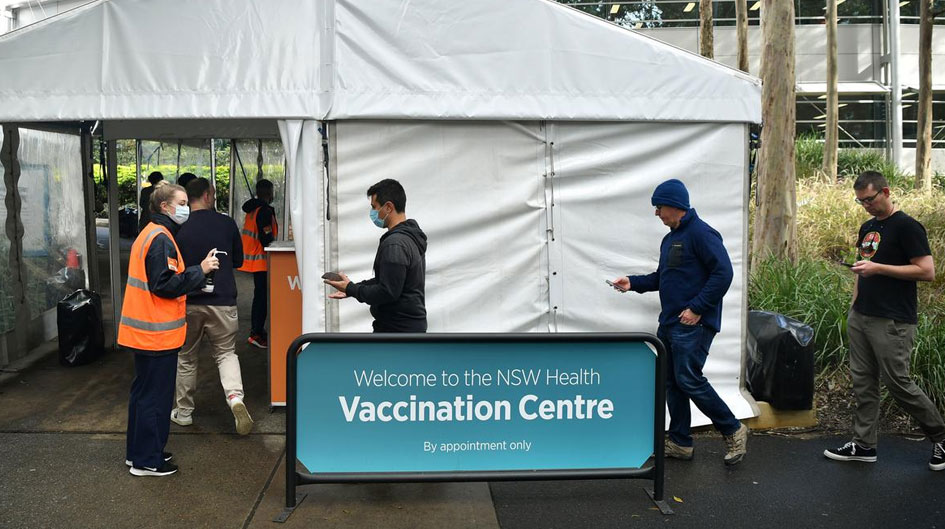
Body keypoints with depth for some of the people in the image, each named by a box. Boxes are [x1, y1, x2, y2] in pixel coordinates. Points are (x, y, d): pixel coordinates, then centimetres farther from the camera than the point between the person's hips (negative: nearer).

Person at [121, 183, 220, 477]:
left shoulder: (150, 234, 15)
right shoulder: (161, 239, -18)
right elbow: (165, 285, -24)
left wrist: (192, 282, 14)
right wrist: (200, 270, -18)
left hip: (144, 329, 11)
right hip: (157, 332, -11)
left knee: (144, 392, 18)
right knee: (155, 396, -1)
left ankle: (137, 452, 29)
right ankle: (147, 461, 8)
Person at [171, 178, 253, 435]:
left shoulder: (179, 228, -6)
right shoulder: (227, 224, -3)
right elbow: (238, 261, 9)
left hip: (188, 302, 0)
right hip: (222, 301, 0)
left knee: (186, 357, 16)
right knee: (226, 353, 12)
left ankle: (184, 412, 26)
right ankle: (235, 397, -13)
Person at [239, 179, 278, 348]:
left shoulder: (252, 209, 11)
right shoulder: (265, 211, -17)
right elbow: (267, 238, -22)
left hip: (253, 258, 10)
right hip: (261, 260, -10)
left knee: (259, 296, 18)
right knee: (262, 297, -6)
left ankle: (257, 330, 26)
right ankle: (257, 334, -5)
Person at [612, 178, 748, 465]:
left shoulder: (701, 233, -13)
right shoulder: (670, 239, 16)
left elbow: (723, 272, -20)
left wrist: (697, 308, -21)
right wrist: (633, 283, 11)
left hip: (693, 324, -10)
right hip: (669, 323, 10)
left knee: (689, 381, -10)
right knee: (670, 382, 10)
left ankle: (733, 431, 8)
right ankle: (680, 443, 19)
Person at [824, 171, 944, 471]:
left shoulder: (907, 227, -9)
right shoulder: (867, 227, 15)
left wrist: (878, 268, -20)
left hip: (892, 322, -8)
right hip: (860, 317, 8)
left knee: (898, 383, -3)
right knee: (863, 381, 9)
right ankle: (863, 445, 17)